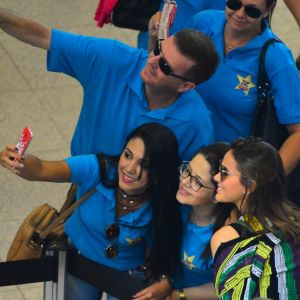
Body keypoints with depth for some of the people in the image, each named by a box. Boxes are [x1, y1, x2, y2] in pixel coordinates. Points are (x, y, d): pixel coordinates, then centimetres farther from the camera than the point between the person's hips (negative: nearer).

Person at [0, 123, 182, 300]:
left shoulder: (160, 206, -31)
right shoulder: (98, 169, -34)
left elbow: (156, 256, -15)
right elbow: (42, 170, -48)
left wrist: (163, 282, -35)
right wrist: (19, 163, -68)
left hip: (127, 275, 0)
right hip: (78, 259, 1)